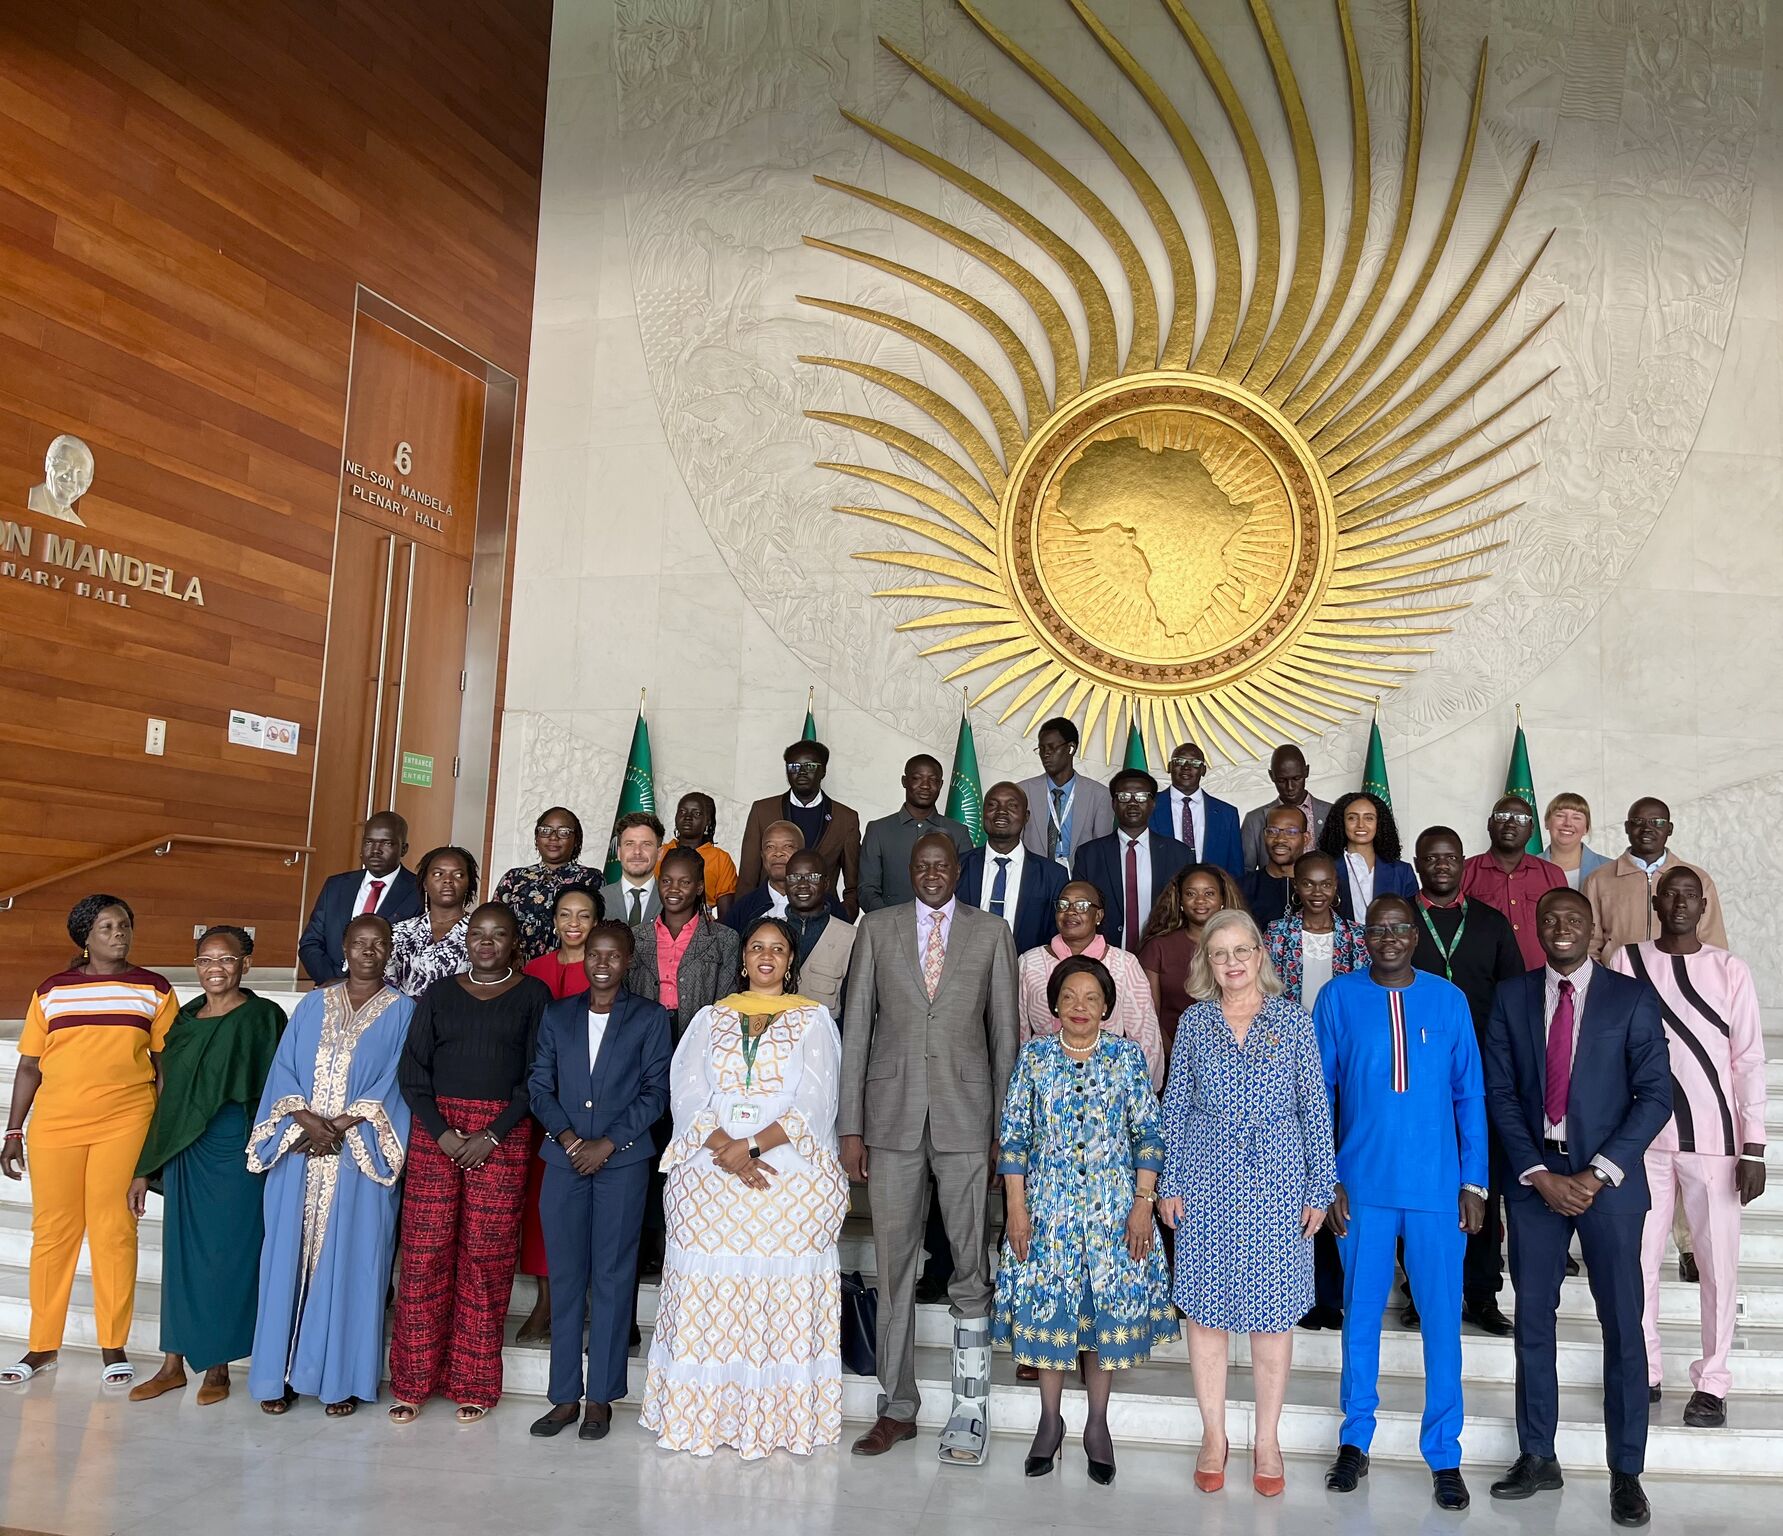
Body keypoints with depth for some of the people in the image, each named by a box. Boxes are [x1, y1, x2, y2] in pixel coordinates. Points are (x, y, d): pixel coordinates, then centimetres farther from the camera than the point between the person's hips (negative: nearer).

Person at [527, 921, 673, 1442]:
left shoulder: (650, 1018, 4)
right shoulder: (557, 1015, 11)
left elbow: (655, 1092, -1)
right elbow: (539, 1085, 7)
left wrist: (607, 1143, -9)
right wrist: (568, 1137, -7)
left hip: (622, 1162, -2)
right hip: (564, 1159, 2)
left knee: (612, 1277, 1)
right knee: (565, 1277, 5)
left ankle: (601, 1397, 10)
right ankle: (565, 1395, 14)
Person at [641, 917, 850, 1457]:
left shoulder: (813, 1019, 7)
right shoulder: (712, 1018, 14)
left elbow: (814, 1104, -3)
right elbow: (688, 1094, 3)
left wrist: (752, 1145, -14)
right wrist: (725, 1150, -13)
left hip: (791, 1177, -2)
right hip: (710, 1178, 2)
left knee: (782, 1295, -4)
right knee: (708, 1291, 0)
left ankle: (780, 1416, 4)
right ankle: (704, 1411, 10)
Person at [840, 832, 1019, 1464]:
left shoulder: (991, 932, 5)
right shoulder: (877, 927, 6)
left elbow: (1005, 1031, 5)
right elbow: (856, 1027, 5)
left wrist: (1003, 1125, 1)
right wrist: (849, 1125, 0)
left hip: (965, 1115, -1)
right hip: (892, 1114, 1)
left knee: (970, 1265, 2)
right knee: (893, 1263, 8)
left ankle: (970, 1409, 14)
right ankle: (897, 1407, 20)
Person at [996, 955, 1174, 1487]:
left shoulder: (1127, 1056, -2)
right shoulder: (1035, 1054, -1)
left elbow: (1148, 1133, -1)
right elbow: (1013, 1134, 0)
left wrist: (1143, 1203, -7)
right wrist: (1016, 1207, -4)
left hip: (1113, 1207, 0)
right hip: (1047, 1204, 1)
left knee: (1107, 1308, 6)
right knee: (1046, 1305, 6)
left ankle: (1097, 1425, 22)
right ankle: (1050, 1421, 23)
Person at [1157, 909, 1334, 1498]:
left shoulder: (1293, 1020, 0)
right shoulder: (1194, 1021, 3)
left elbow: (1316, 1110, 2)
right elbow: (1175, 1107, 7)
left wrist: (1319, 1188, -1)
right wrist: (1169, 1184, 3)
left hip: (1276, 1182, -1)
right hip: (1207, 1181, 1)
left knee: (1273, 1310, 5)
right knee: (1204, 1307, 6)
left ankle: (1267, 1441, 20)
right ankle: (1214, 1435, 21)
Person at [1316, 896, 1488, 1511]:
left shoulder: (1449, 999, 1)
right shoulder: (1338, 998, -2)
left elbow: (1469, 1094, 4)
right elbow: (1318, 1094, 1)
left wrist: (1474, 1182, 0)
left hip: (1438, 1185, 1)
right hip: (1363, 1183, 0)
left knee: (1443, 1317, 5)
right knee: (1361, 1312, 10)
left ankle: (1444, 1455, 19)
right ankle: (1355, 1441, 25)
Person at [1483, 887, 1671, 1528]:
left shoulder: (1632, 998, -2)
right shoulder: (1511, 998, 4)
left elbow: (1655, 1094, -5)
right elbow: (1498, 1092, 2)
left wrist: (1599, 1173, -12)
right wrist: (1540, 1175, -8)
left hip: (1608, 1180, -2)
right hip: (1534, 1178, 2)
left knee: (1623, 1327, 3)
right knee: (1532, 1320, 9)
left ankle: (1626, 1473, 16)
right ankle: (1537, 1457, 22)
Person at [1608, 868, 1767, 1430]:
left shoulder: (1729, 970, 1)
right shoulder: (1626, 962, 2)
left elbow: (1749, 1061, 1)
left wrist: (1754, 1148, -4)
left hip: (1713, 1139, 0)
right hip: (1643, 1135, 0)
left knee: (1719, 1262, 4)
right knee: (1638, 1258, 4)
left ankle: (1712, 1382, 16)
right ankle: (1644, 1371, 18)